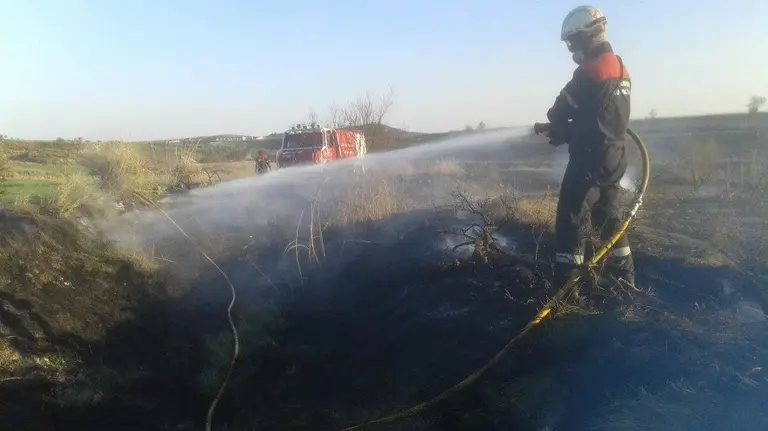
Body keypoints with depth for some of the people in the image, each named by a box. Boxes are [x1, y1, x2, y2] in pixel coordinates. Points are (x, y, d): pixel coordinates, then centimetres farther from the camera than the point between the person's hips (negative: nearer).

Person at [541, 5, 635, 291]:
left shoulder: (590, 70, -15)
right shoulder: (620, 68, 15)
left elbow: (560, 111, -9)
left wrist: (559, 126, 13)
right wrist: (568, 131, 12)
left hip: (590, 158, -10)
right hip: (614, 155, 10)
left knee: (571, 220, -6)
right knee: (609, 217, 19)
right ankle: (624, 280, 28)